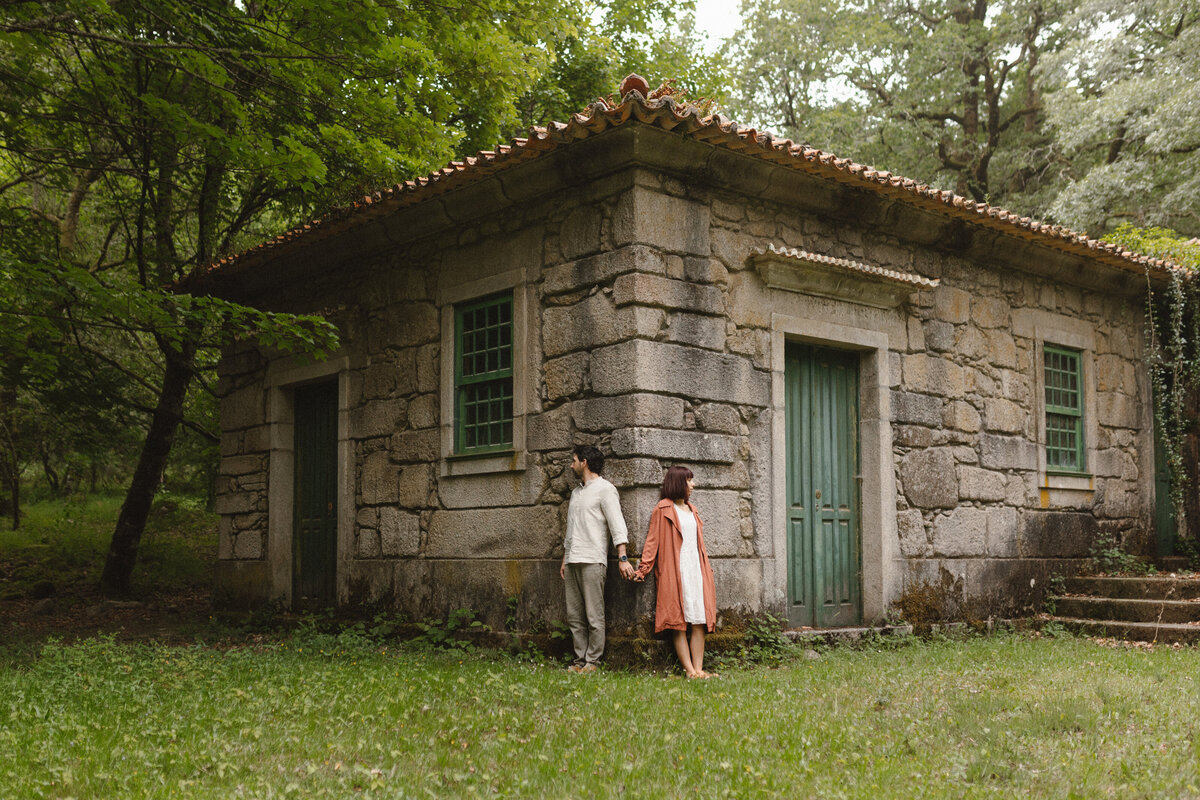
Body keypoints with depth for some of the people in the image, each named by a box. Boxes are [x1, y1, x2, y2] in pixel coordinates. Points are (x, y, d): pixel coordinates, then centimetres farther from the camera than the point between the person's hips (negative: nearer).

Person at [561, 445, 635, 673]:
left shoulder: (604, 489, -4)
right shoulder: (576, 492, 21)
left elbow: (617, 525, -12)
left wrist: (622, 557, -22)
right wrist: (564, 560, 21)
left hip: (592, 560, -8)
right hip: (573, 561, 8)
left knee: (594, 616, -4)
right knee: (574, 616, 7)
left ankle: (592, 661, 1)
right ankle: (580, 659, 11)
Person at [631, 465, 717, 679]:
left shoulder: (691, 510, 21)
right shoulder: (663, 509, 0)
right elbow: (653, 540, -5)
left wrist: (707, 570, 23)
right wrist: (643, 568, -14)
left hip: (696, 570, 7)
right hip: (675, 572, -7)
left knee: (699, 621, -1)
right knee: (679, 622, -7)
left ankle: (698, 668, -1)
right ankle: (689, 670, -9)